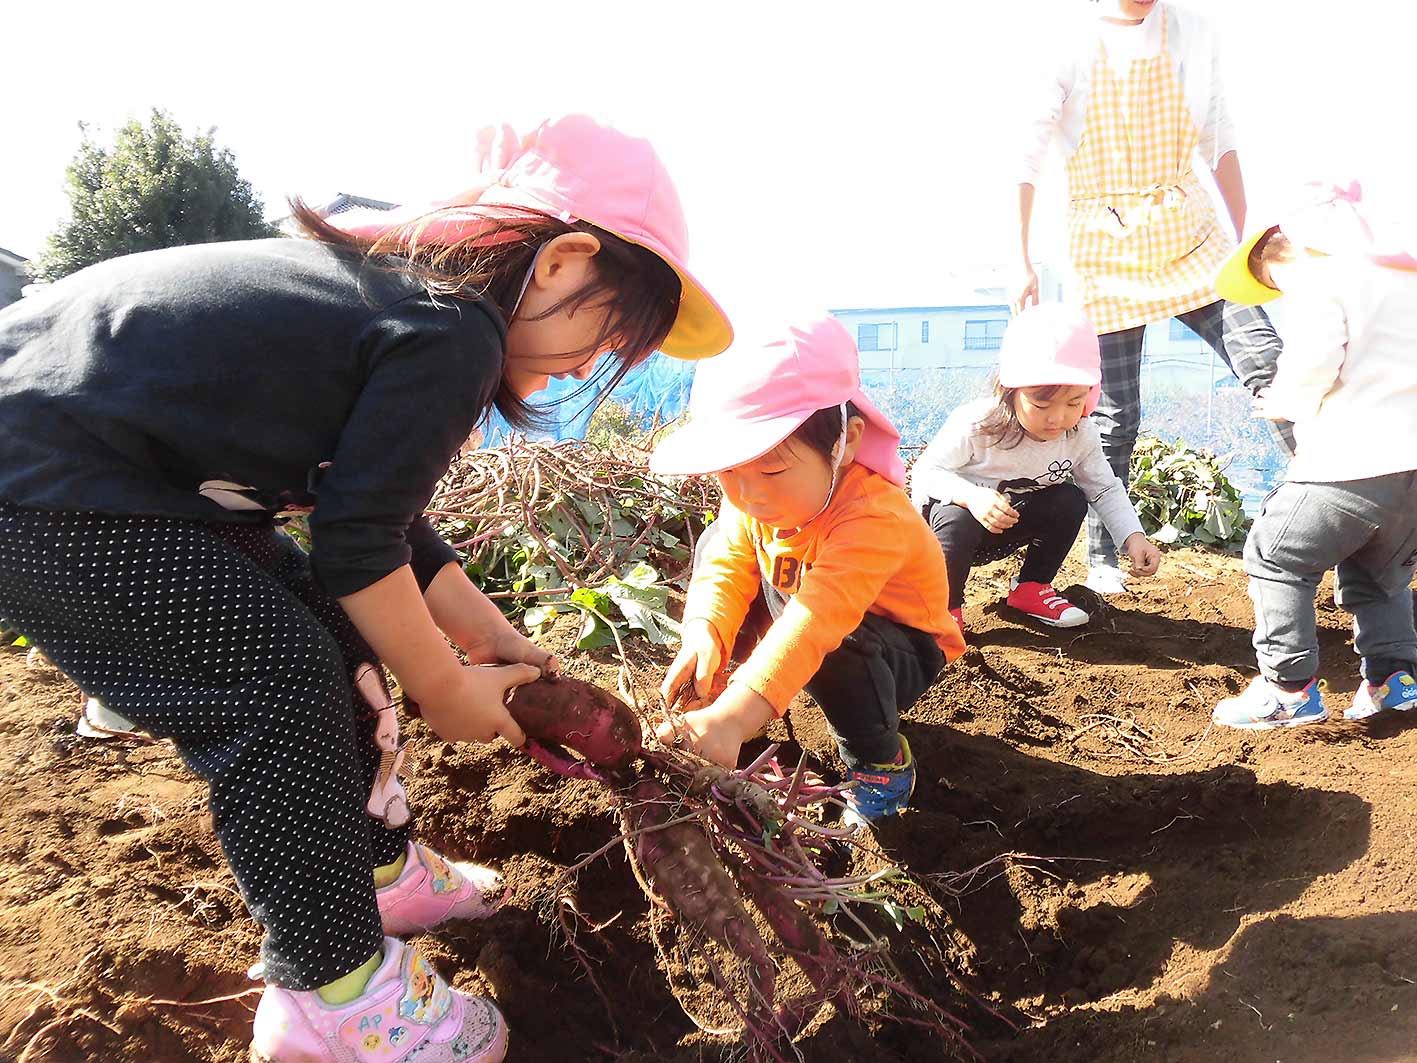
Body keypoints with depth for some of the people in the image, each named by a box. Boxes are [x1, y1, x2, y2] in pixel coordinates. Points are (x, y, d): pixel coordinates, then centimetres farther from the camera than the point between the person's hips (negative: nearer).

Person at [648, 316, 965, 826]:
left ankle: (882, 764, -11)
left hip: (902, 652, -6)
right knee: (714, 541, -4)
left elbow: (815, 621, -52)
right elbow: (726, 568, -15)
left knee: (835, 644, -39)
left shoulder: (873, 517, -40)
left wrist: (732, 716, -62)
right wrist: (702, 636, -38)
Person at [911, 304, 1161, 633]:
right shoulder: (974, 424, -30)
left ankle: (1032, 588, 7)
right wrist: (972, 496, -45)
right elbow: (925, 472, -26)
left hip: (1008, 524, 5)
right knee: (958, 519, -37)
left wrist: (1135, 538, -18)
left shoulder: (1081, 435, -15)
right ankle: (945, 605, -13)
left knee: (1071, 500, -15)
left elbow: (1105, 488, -3)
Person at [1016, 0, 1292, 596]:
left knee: (1269, 364, -15)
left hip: (1190, 237, 3)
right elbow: (1027, 164, -1)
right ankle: (1102, 561, 14)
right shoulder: (1072, 49, -1)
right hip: (1106, 251, -2)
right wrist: (1022, 262, -6)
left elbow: (1220, 143, 14)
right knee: (1116, 419, 0)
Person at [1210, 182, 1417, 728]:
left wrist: (1284, 401, 2)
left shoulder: (1317, 282, -3)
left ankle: (1289, 686, 3)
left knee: (1275, 556, 4)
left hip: (1354, 459, -8)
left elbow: (1311, 365, -17)